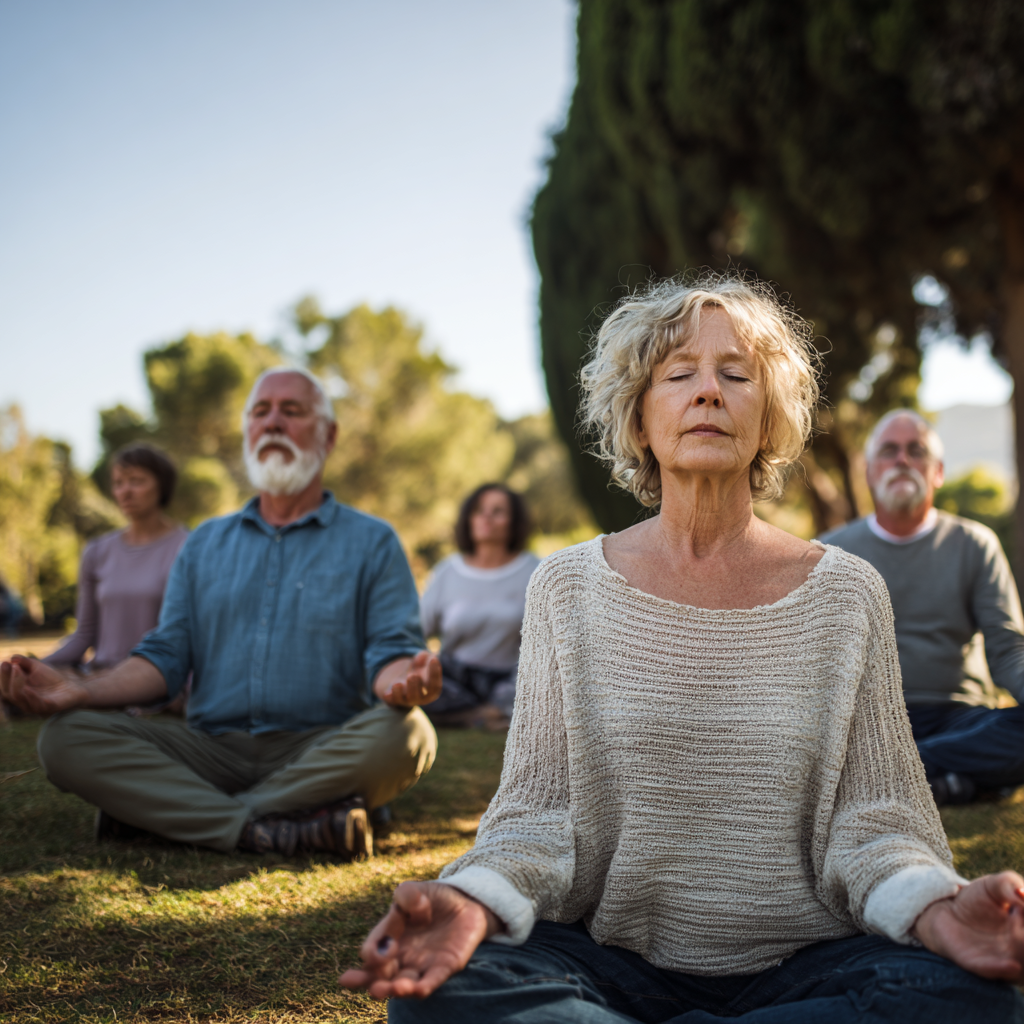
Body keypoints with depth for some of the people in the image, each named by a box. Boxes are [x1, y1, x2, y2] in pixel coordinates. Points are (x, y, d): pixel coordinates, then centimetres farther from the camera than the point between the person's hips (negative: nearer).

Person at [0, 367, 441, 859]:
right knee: (65, 736, -19)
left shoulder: (372, 542, 10)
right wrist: (79, 690, -6)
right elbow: (167, 655, 13)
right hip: (213, 746, 3)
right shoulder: (204, 544, 21)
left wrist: (404, 681, -27)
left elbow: (390, 652, -1)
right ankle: (262, 829, -33)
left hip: (324, 751, -2)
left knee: (405, 732, -35)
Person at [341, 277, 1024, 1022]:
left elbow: (868, 819, 0)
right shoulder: (568, 590, 4)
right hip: (612, 958, -1)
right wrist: (475, 901, -24)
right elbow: (539, 808, -2)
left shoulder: (846, 595, 3)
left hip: (800, 963, 2)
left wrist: (936, 908, -23)